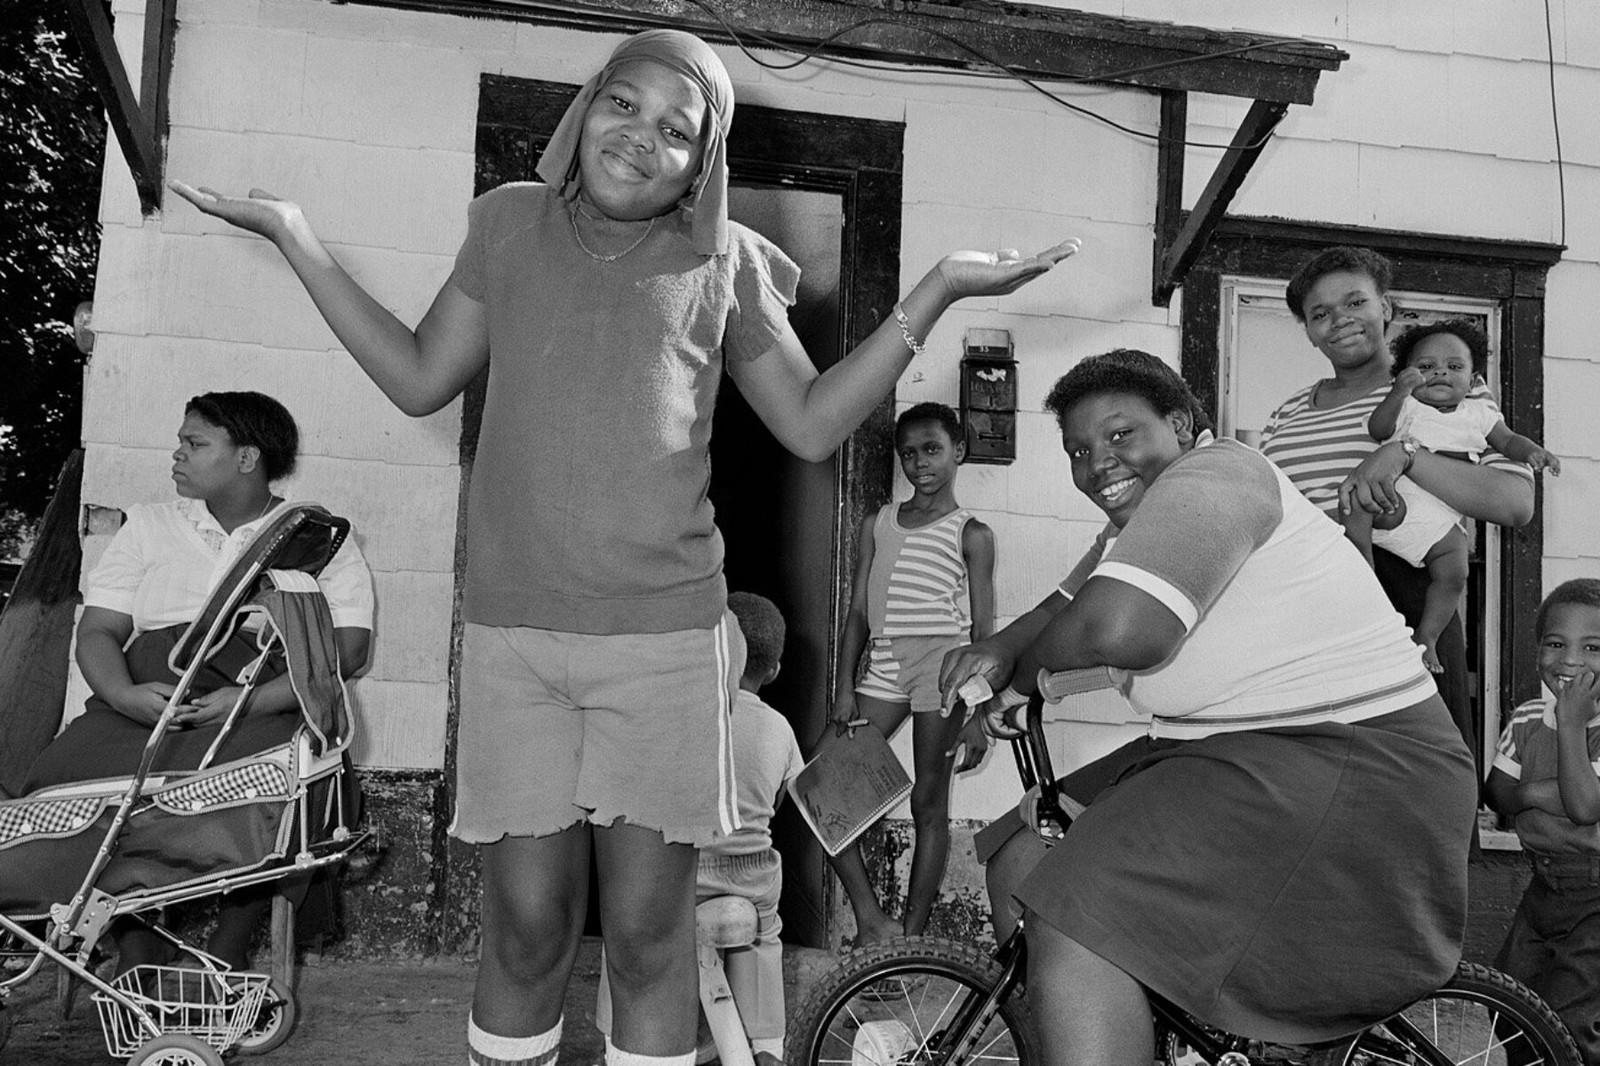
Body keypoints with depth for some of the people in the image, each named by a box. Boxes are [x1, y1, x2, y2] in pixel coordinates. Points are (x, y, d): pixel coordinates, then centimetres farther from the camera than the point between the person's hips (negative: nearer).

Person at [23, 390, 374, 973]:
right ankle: (135, 942, -4)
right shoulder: (149, 524, 21)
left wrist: (252, 701, -16)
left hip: (266, 705, -3)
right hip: (142, 701, 3)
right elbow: (98, 630, 14)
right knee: (59, 779, -25)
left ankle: (230, 944, -8)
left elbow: (348, 645, -1)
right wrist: (125, 694, -9)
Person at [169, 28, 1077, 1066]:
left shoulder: (725, 259, 7)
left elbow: (812, 424, 10)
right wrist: (294, 234, 15)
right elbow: (420, 378, 16)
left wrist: (935, 291, 4)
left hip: (665, 634, -1)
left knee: (648, 932, 5)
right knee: (527, 923, 5)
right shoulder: (510, 222, 11)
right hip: (512, 631, 1)